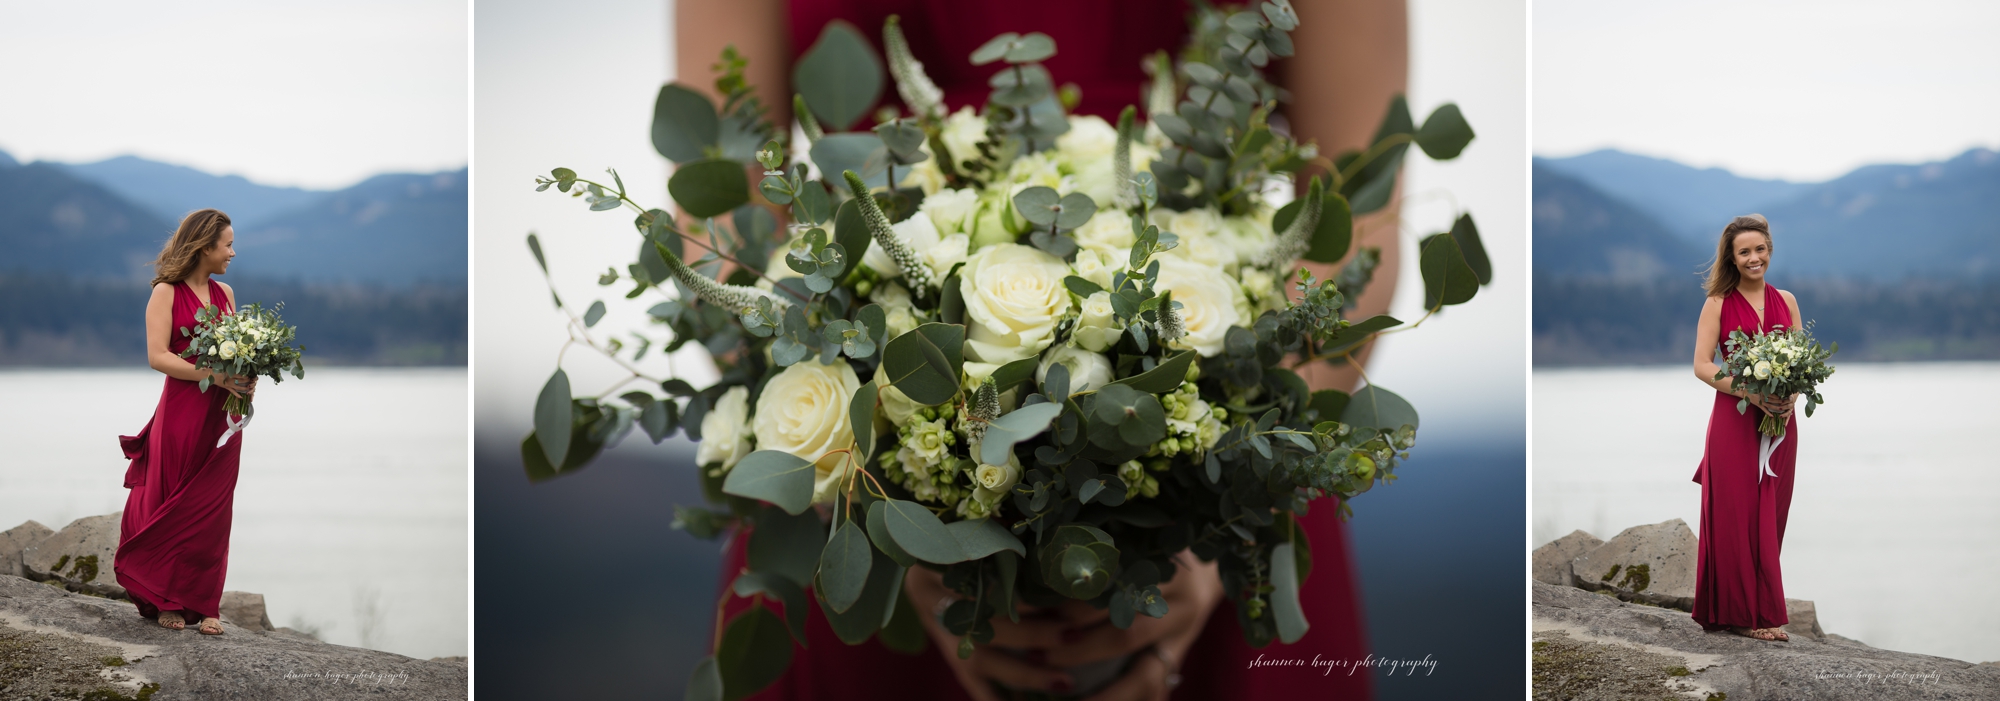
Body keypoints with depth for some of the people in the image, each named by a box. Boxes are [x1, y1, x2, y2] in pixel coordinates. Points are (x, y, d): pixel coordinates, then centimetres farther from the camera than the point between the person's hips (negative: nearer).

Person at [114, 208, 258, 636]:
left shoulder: (224, 293, 12)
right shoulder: (166, 293, -5)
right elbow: (158, 356, -13)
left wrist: (246, 379, -5)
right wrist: (214, 376, -22)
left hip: (221, 417, 5)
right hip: (181, 413, -5)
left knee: (213, 512, 5)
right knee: (175, 509, 2)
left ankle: (205, 605, 10)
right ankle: (166, 601, 15)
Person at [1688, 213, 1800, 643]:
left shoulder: (1786, 301, 10)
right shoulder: (1718, 304, -1)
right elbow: (1702, 366, -7)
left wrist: (1791, 396, -8)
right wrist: (1750, 393, -19)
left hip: (1779, 421, 4)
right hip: (1734, 420, -4)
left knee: (1771, 517, 6)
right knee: (1738, 516, -3)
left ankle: (1761, 611, 15)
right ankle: (1745, 613, 2)